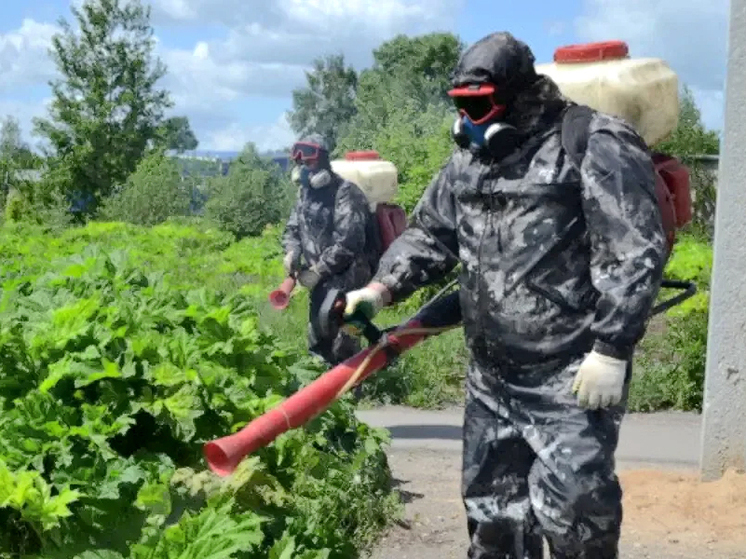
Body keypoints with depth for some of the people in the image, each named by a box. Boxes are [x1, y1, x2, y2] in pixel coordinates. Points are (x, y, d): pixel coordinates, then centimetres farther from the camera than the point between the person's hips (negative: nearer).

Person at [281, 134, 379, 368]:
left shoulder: (345, 193, -17)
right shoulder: (305, 192, 10)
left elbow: (348, 242, -25)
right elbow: (292, 228, 17)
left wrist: (317, 271, -22)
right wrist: (292, 252, -5)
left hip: (346, 277, -9)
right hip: (322, 280, 9)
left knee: (339, 338, -15)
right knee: (318, 340, 17)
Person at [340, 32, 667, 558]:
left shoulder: (596, 145, -12)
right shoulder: (469, 157, 12)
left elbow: (635, 254, -16)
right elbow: (428, 234, 15)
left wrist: (611, 350, -19)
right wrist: (382, 287, -1)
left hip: (573, 374, -7)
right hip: (491, 373, 7)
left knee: (571, 504, -7)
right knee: (490, 501, 16)